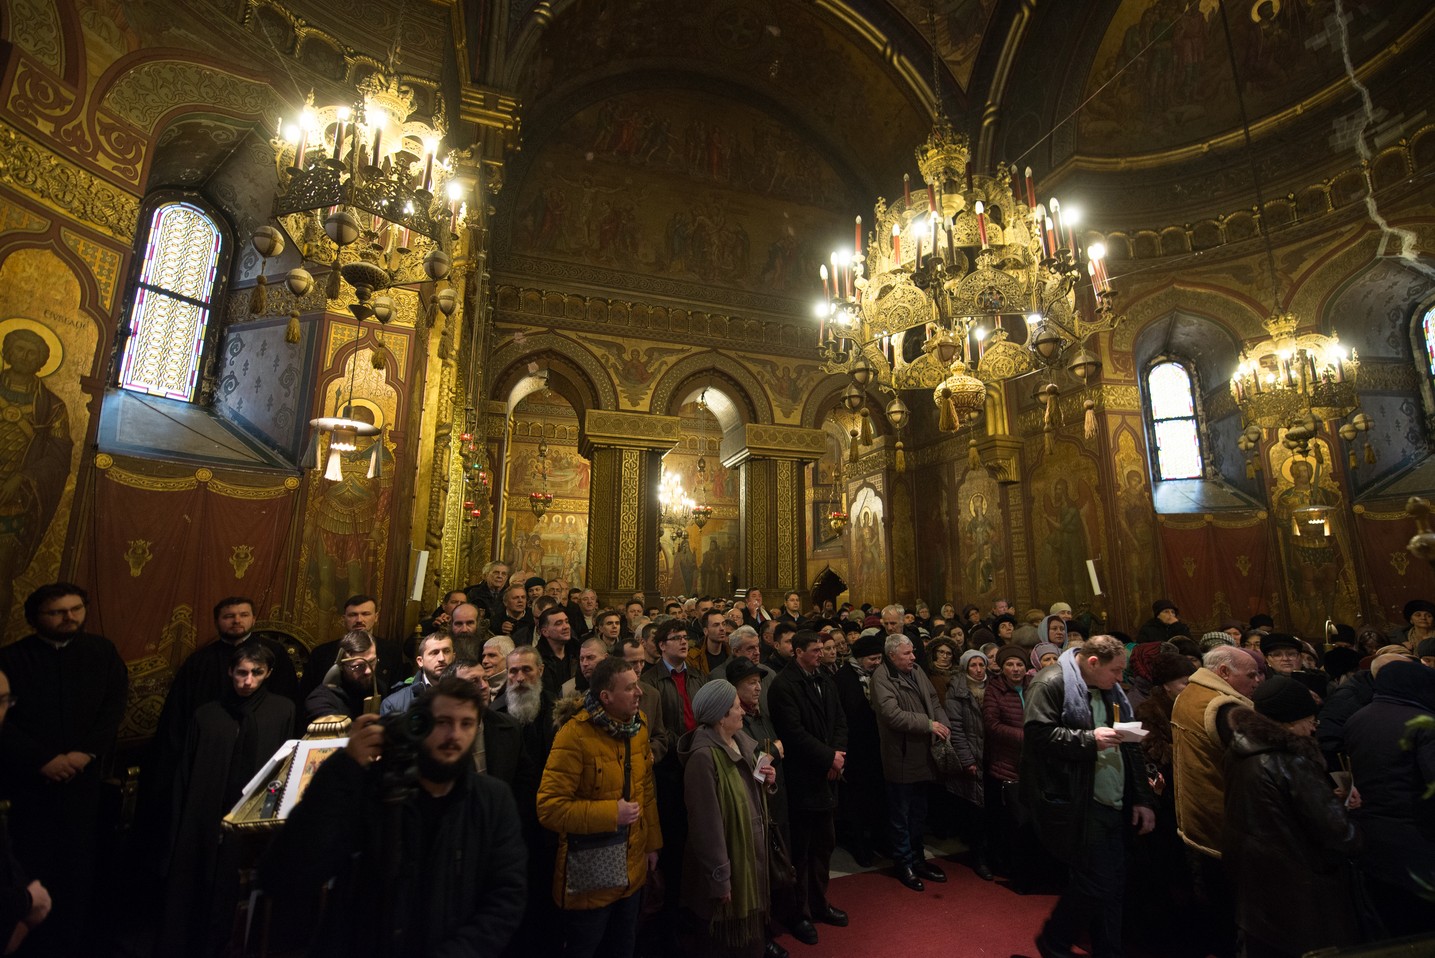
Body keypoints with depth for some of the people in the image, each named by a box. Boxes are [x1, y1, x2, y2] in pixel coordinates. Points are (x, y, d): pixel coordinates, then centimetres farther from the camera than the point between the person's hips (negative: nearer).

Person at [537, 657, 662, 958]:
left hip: (633, 868, 6)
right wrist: (611, 813, -27)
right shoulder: (575, 734, -24)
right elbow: (549, 808, -25)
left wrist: (652, 842, 9)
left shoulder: (638, 724, -4)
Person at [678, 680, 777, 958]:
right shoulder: (704, 756, -26)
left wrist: (767, 780, -6)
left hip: (751, 850, 8)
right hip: (729, 858, -8)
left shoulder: (741, 740, 0)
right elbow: (707, 823, -24)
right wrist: (720, 878, -19)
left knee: (751, 926, 22)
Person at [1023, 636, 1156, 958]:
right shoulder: (1052, 684, -13)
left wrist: (1143, 798, 14)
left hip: (1114, 805, 8)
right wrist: (1090, 739, -18)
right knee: (1097, 883, -4)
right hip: (1075, 805, -8)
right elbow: (1040, 733, -21)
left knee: (1114, 885, 12)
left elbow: (1130, 747, 19)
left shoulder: (1111, 691, 14)